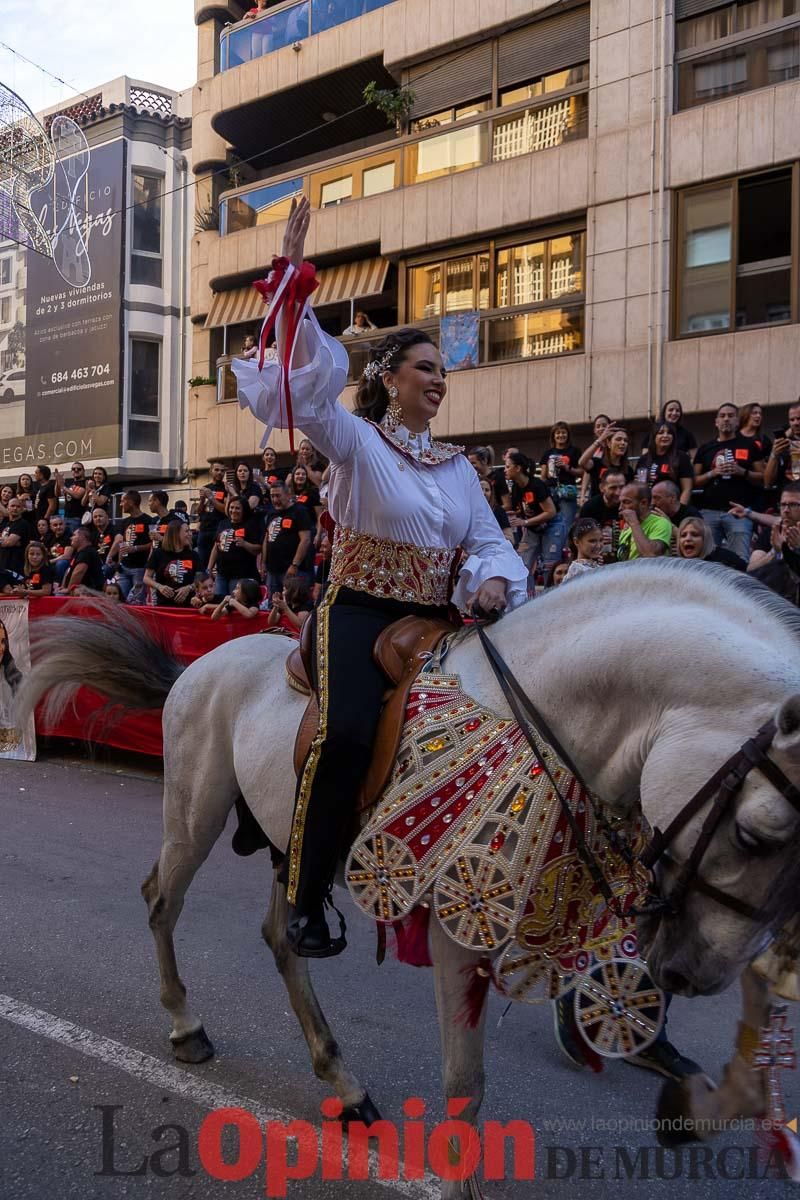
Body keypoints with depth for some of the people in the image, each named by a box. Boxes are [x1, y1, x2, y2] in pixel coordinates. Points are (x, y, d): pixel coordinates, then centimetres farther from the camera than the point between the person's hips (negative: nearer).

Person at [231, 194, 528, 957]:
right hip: (360, 612, -6)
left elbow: (490, 543, 14)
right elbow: (308, 382, -16)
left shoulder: (459, 468, 16)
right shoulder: (356, 441, 1)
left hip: (435, 622, 6)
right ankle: (305, 897, -16)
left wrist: (494, 582, -10)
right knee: (348, 731, -30)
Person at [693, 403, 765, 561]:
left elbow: (763, 478, 7)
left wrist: (742, 472, -10)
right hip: (709, 511, 2)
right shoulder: (705, 448, 15)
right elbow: (694, 482, 13)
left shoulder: (749, 446, 9)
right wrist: (713, 473, -4)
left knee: (740, 559, -10)